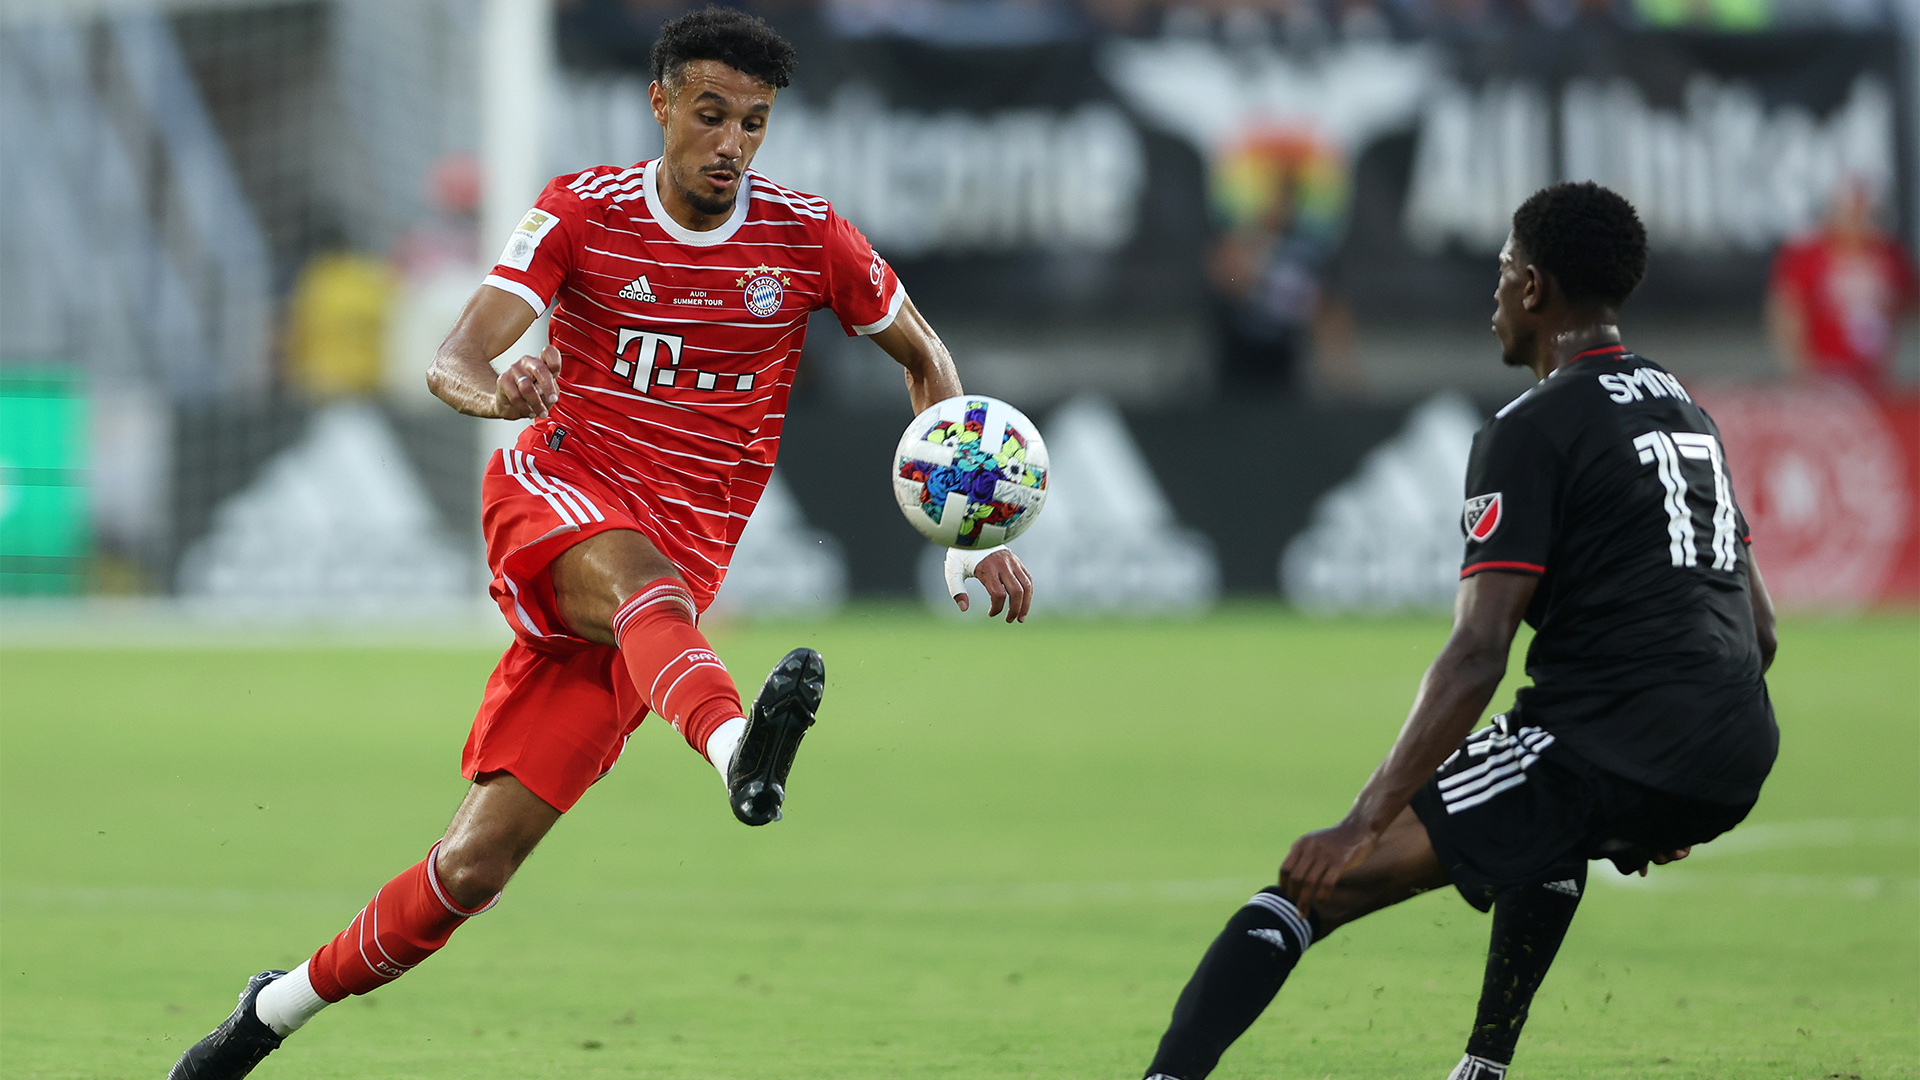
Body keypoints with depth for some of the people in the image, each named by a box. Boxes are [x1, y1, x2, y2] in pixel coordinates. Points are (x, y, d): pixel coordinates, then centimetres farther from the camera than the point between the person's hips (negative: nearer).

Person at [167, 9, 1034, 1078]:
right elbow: (454, 362, -10)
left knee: (475, 866, -6)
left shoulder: (807, 236, 1)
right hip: (556, 497, -1)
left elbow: (925, 356, 16)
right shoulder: (584, 211, -1)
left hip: (676, 568, 1)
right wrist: (495, 388, -35)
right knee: (641, 577, -41)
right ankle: (736, 745, -73)